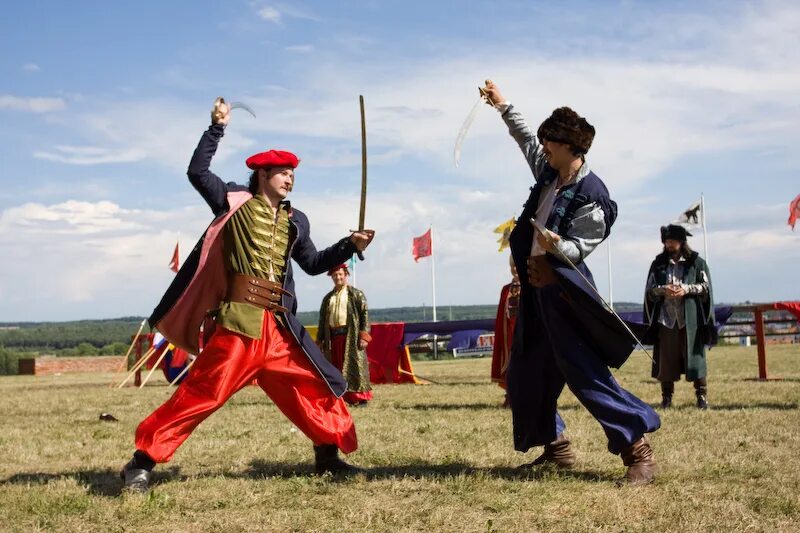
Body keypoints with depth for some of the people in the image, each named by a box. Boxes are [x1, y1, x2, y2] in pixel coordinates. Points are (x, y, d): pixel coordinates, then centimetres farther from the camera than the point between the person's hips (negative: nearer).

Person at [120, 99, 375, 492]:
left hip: (278, 326, 6)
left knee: (313, 385, 7)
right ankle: (143, 461, -2)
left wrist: (351, 245, 12)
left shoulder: (295, 221, 18)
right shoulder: (235, 202, 4)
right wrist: (217, 128, -2)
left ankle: (328, 455, 23)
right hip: (239, 321, -6)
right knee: (201, 393, -8)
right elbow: (197, 171, -1)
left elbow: (313, 264, 23)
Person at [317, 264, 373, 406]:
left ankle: (361, 397, -2)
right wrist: (320, 340, 15)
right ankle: (342, 397, 11)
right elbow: (322, 319, 21)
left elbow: (365, 314, -3)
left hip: (351, 336, -5)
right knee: (336, 366, 4)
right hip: (333, 337, 5)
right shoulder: (328, 298, 18)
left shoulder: (356, 294, 4)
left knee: (354, 365, -6)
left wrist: (364, 336, -13)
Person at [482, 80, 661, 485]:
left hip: (562, 291, -9)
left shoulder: (591, 196, -17)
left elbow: (580, 248, -16)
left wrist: (556, 245, -37)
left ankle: (638, 450, -8)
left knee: (584, 372, -13)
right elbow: (526, 138, 25)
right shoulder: (549, 171, 7)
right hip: (535, 287, 9)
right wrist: (503, 107, 32)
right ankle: (556, 446, 25)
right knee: (525, 375, 13)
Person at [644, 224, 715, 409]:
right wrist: (663, 290, -11)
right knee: (666, 359, 1)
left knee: (695, 356, -3)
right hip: (666, 318, 2)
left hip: (690, 319, -2)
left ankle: (702, 395, 4)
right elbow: (650, 290, 10)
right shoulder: (658, 263, 11)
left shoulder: (696, 262, 6)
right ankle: (666, 397, 8)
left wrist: (686, 289, -13)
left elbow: (706, 287, 3)